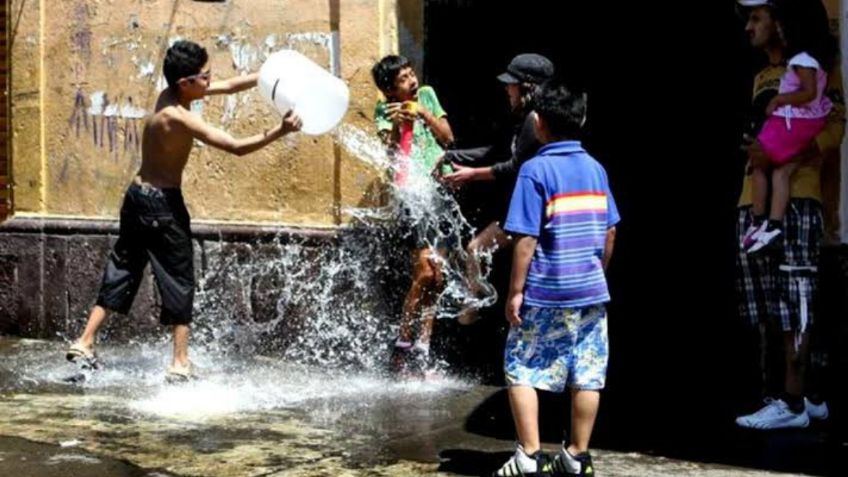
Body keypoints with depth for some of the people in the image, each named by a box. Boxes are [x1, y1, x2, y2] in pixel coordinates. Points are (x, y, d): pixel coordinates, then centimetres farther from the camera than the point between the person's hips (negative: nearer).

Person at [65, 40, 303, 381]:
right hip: (163, 204, -9)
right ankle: (180, 364, 6)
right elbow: (237, 147, -27)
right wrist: (279, 132, -27)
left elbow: (228, 87, 10)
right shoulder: (178, 117, -23)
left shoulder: (170, 95, 2)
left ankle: (84, 343, 18)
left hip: (138, 198, 9)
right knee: (179, 283, 2)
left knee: (121, 273, 15)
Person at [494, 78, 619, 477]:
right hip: (592, 291, 6)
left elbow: (526, 238, -14)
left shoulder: (536, 170, -11)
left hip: (546, 293, -5)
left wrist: (515, 291, -9)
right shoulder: (595, 168, 7)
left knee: (521, 370, 4)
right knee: (588, 376, 7)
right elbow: (610, 233, 12)